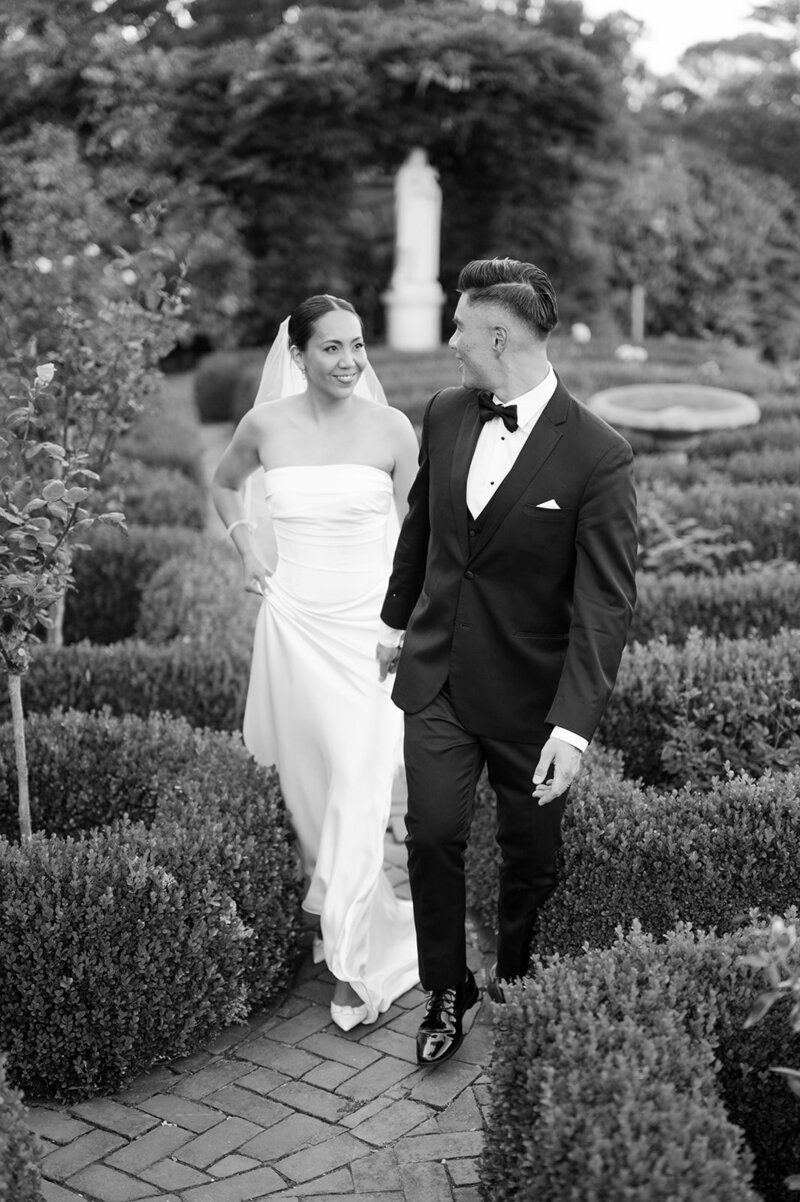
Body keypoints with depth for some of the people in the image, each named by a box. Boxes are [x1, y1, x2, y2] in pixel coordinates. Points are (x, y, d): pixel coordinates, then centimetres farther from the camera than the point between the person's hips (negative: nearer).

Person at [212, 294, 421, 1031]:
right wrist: (246, 545, 4)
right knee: (307, 771, 13)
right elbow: (225, 484, 20)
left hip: (370, 623, -2)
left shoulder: (391, 429, -5)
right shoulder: (265, 426, -1)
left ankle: (353, 957, 5)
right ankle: (330, 889, 42)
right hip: (294, 620, 2)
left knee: (361, 784, -6)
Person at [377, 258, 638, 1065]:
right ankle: (446, 992, 20)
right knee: (432, 833, -1)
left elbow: (605, 603, -19)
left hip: (530, 692, -3)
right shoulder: (445, 414, -2)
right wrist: (397, 620, 22)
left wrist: (575, 723, -25)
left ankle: (516, 979, 40)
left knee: (530, 852, 13)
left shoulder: (597, 456, -18)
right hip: (438, 673, 3)